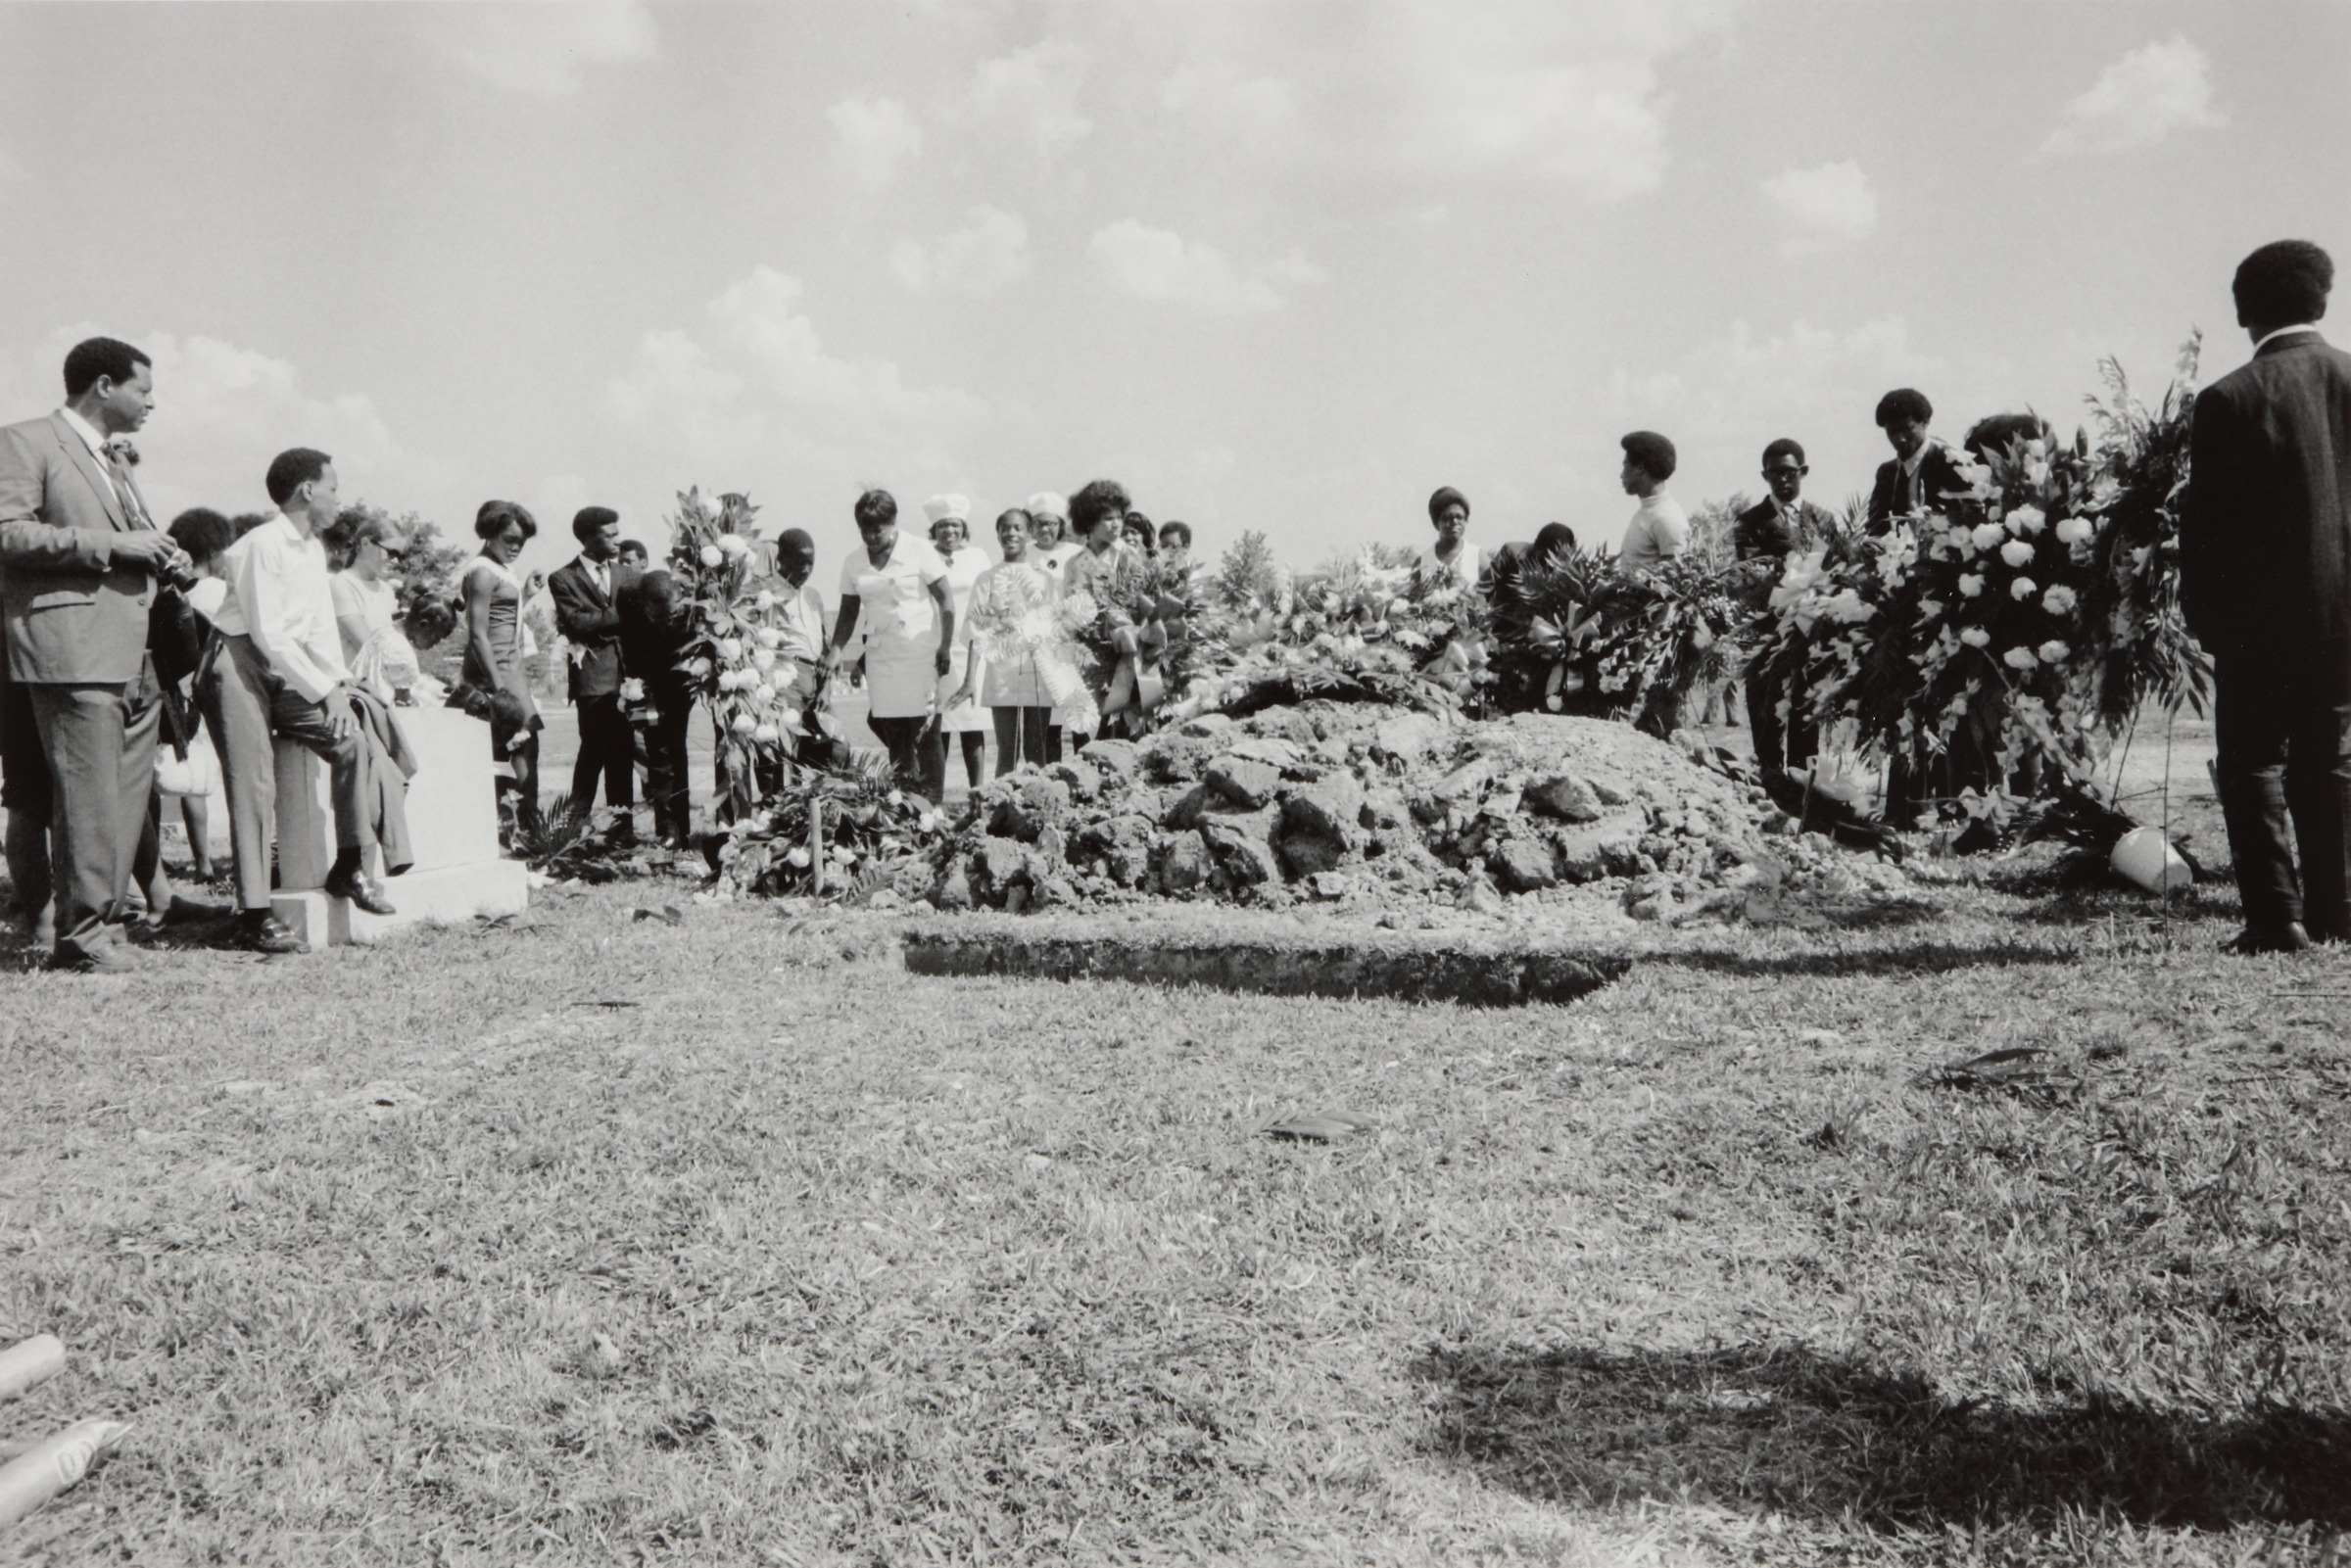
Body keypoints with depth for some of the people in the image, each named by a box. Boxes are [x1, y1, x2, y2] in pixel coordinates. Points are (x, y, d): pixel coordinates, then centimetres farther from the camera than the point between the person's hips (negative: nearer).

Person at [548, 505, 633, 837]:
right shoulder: (564, 579, 2)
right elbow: (577, 622, -10)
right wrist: (619, 616, -11)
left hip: (624, 672, 4)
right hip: (593, 676, -4)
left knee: (622, 750, 5)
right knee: (594, 749, -6)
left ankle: (623, 822, 9)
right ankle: (577, 822, 3)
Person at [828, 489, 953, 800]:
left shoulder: (919, 553, -3)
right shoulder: (854, 563, 9)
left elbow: (945, 601, -3)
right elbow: (849, 611, 13)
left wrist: (945, 646, -10)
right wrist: (836, 652, 2)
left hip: (921, 654, -4)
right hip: (880, 655, 4)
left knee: (926, 735, -7)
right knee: (895, 739, 3)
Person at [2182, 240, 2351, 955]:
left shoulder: (2231, 398, -12)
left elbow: (2205, 521, -11)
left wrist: (2203, 614, -1)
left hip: (2260, 615, -5)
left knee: (2253, 765, 3)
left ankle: (2276, 917, -1)